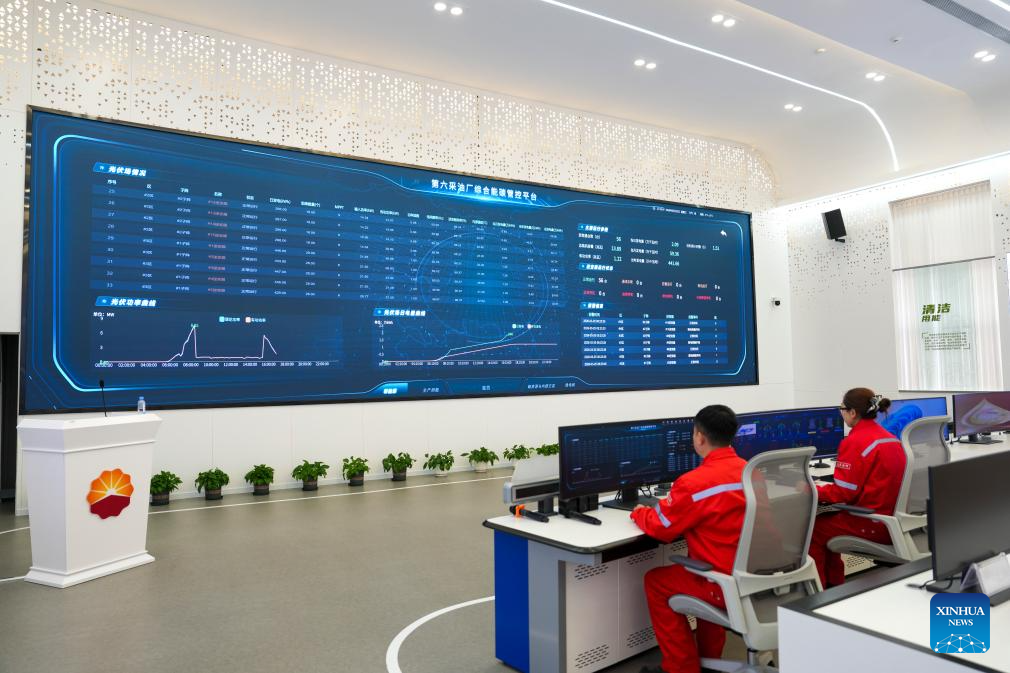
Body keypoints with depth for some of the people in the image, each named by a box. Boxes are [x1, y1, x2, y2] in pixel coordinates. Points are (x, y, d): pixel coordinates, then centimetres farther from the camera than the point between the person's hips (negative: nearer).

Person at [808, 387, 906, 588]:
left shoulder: (854, 442, -18)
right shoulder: (891, 438, 9)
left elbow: (843, 493, -17)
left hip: (872, 526, -9)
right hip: (893, 518, 9)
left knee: (814, 529, 6)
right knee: (827, 519, 21)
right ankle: (834, 584, 28)